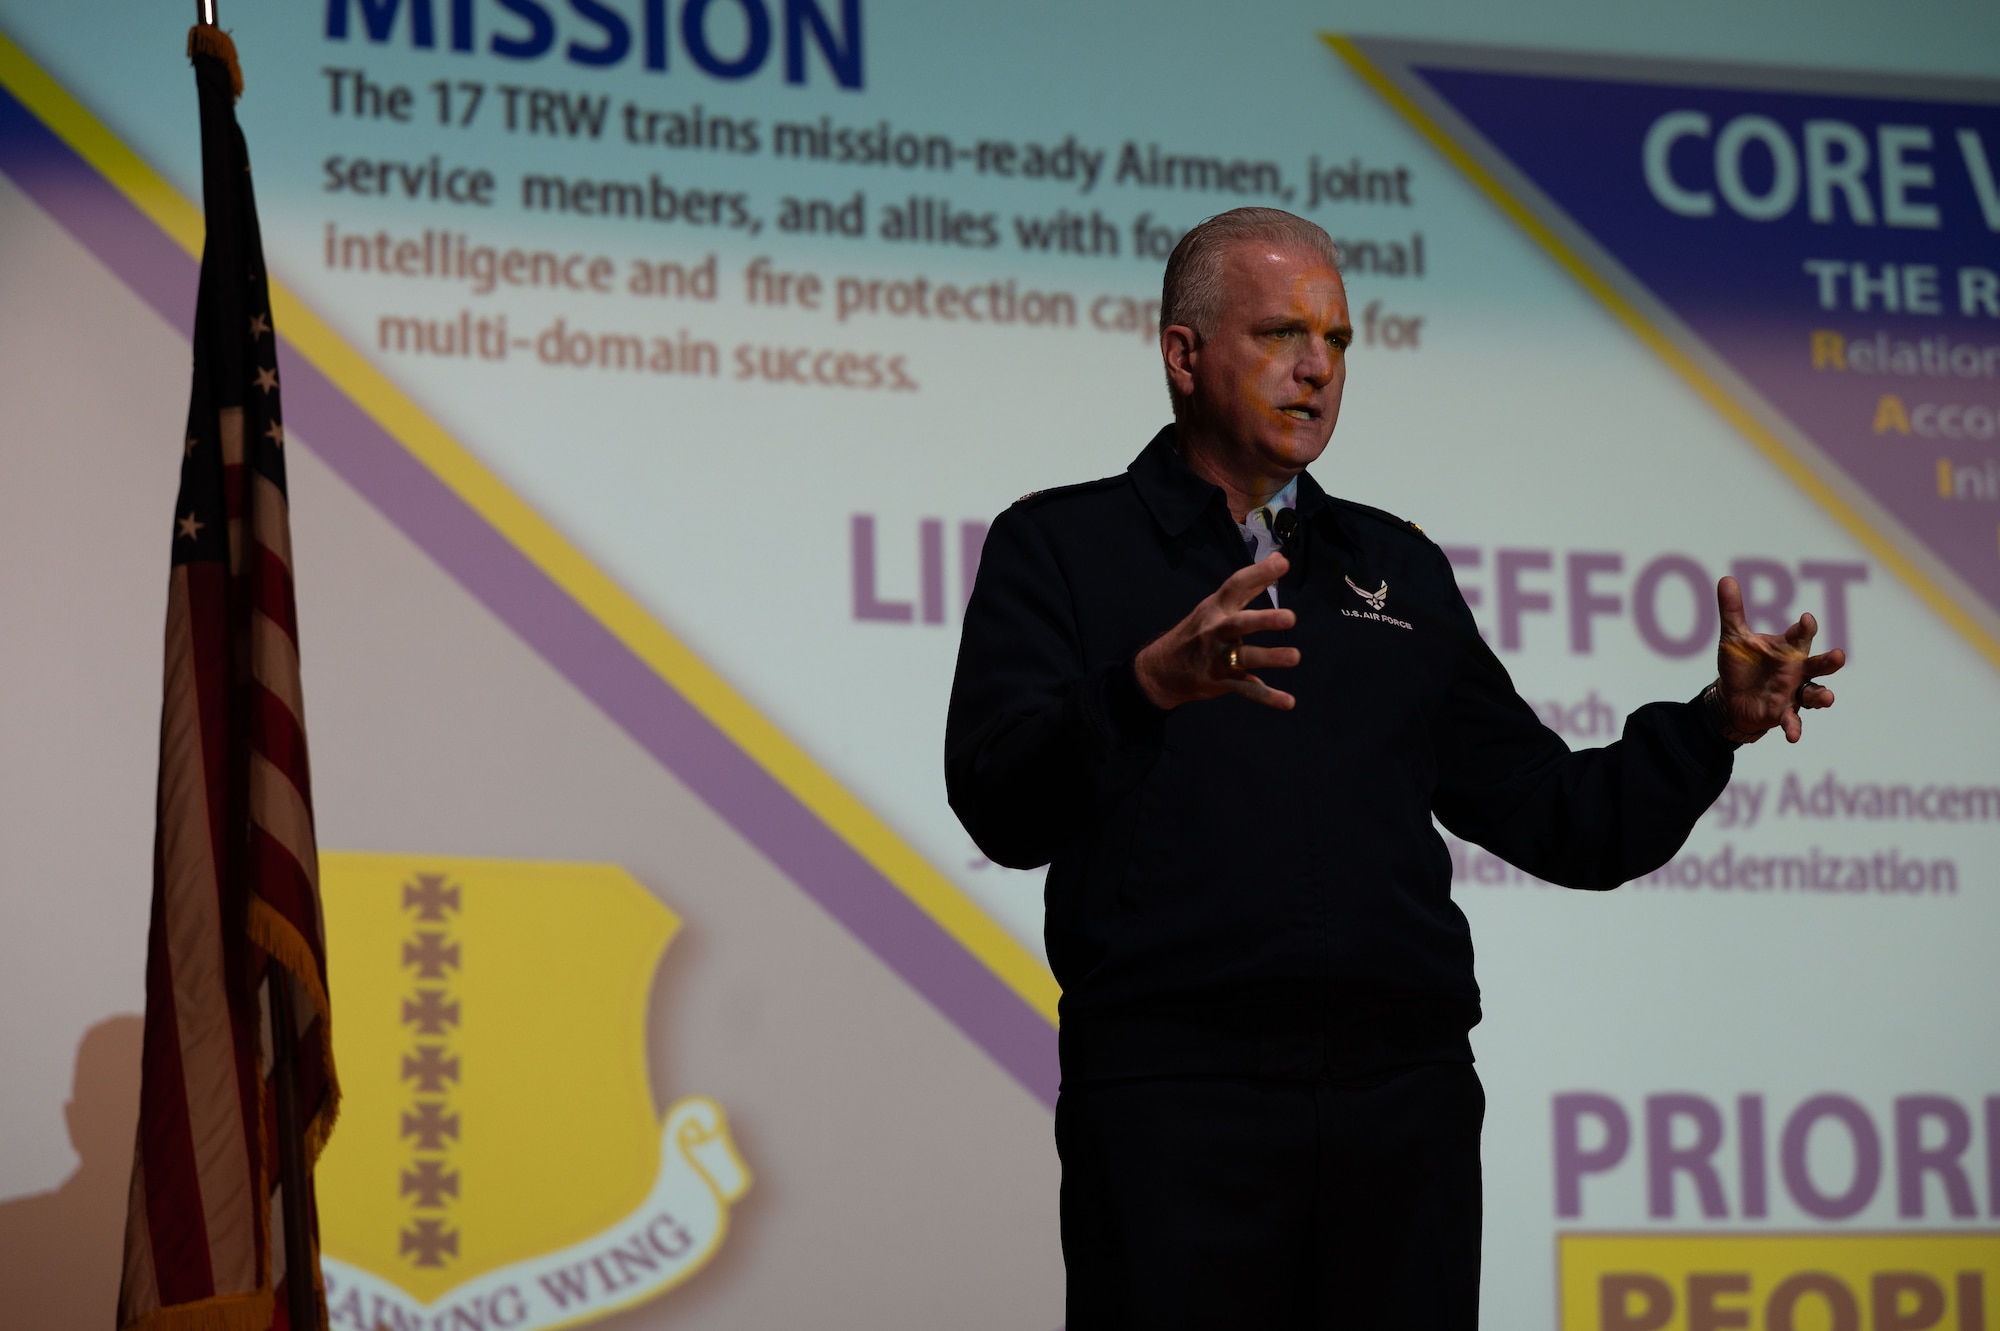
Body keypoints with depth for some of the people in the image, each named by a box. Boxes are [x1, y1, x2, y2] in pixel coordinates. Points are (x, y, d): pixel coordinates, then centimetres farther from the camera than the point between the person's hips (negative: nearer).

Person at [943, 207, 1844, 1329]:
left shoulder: (1399, 568, 21)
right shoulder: (1059, 544, 8)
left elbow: (1561, 820, 21)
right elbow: (1000, 806, -8)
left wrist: (1721, 721, 6)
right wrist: (1151, 684, -25)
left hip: (1405, 1096, 4)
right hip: (1175, 1093, -4)